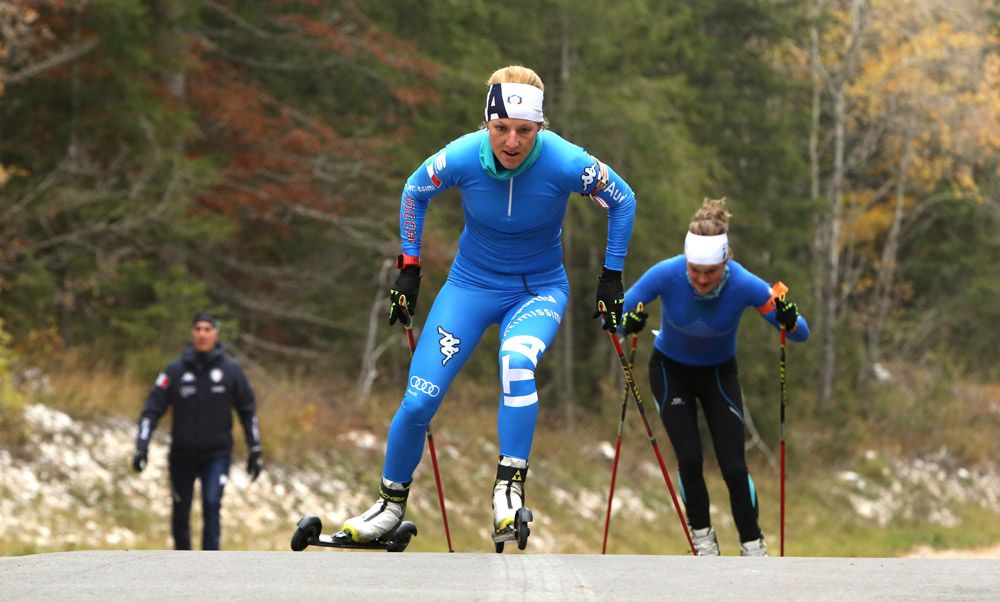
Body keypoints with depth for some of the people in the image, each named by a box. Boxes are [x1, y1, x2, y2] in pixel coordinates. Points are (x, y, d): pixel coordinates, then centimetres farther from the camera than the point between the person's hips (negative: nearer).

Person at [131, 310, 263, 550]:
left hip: (216, 454, -1)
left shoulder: (230, 370, -3)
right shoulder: (176, 370, -6)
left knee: (212, 504, -19)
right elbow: (152, 409, -6)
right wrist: (141, 447, -17)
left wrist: (255, 451, 5)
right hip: (182, 454, 1)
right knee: (180, 513, 9)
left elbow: (248, 411, 6)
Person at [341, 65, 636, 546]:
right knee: (418, 401, -6)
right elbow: (414, 193, 1)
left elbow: (622, 201, -5)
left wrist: (611, 278, -3)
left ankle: (509, 487, -24)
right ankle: (391, 502, 18)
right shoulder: (462, 158, -22)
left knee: (515, 361, -35)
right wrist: (409, 268, 2)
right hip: (472, 284, 2)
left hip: (540, 290, -2)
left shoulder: (566, 164, -26)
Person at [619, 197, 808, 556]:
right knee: (689, 459, -10)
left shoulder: (744, 285, -31)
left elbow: (800, 334, -24)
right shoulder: (667, 275, -31)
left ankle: (753, 545, 10)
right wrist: (627, 323, -47)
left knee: (733, 465, -9)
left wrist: (789, 322, -47)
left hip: (719, 373, 0)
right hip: (671, 370, 0)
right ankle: (702, 536, 15)